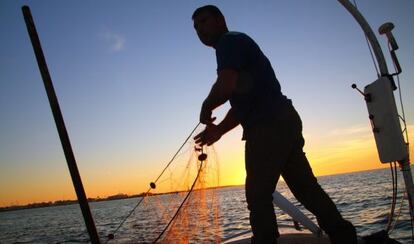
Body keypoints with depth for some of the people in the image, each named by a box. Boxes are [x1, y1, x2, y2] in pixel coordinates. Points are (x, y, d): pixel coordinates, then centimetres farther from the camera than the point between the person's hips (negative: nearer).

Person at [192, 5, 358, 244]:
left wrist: (206, 108, -2)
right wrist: (219, 129, 14)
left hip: (269, 127, -10)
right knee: (306, 188, 12)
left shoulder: (230, 40, -1)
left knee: (258, 195, -2)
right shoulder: (238, 45, 28)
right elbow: (242, 103, 26)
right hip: (283, 123, 10)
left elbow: (226, 85, -21)